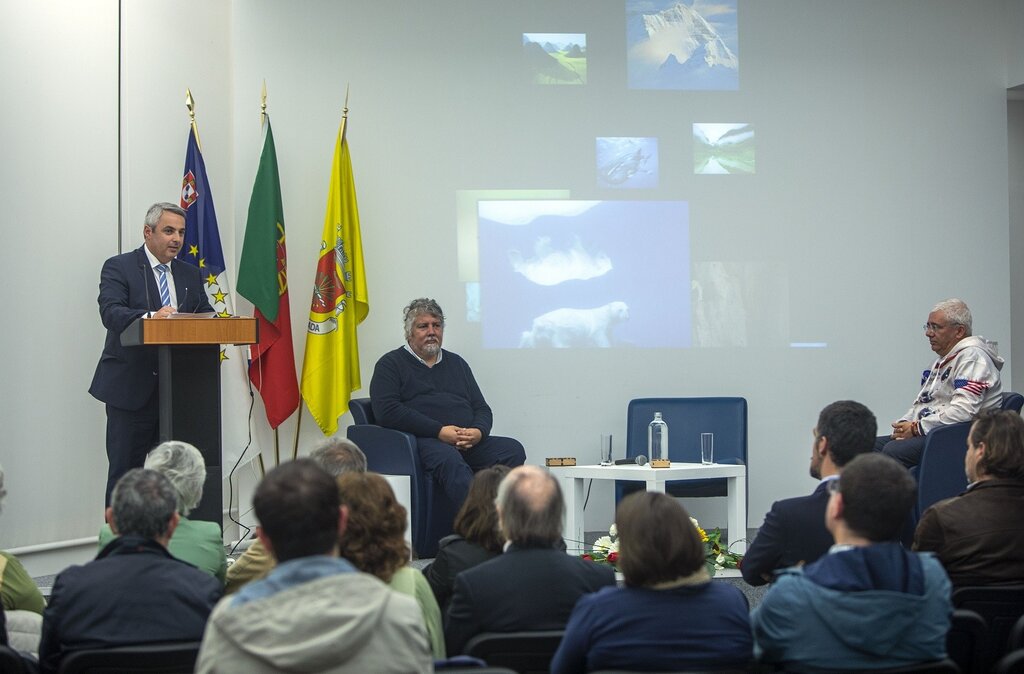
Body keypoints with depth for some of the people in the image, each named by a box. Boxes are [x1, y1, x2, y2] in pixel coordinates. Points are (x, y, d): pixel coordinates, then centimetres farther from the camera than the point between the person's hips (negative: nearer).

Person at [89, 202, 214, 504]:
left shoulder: (191, 275, 16)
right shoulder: (119, 267, -1)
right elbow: (110, 313, -17)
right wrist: (151, 316, -35)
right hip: (132, 387, -5)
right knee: (124, 470, -2)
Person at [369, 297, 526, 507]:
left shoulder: (456, 363, 28)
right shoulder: (391, 364, 11)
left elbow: (482, 408, 24)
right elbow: (386, 411, -5)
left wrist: (478, 432, -3)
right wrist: (439, 431, -12)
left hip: (470, 442, 5)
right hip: (424, 441, -5)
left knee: (513, 450, -23)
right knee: (449, 459, -40)